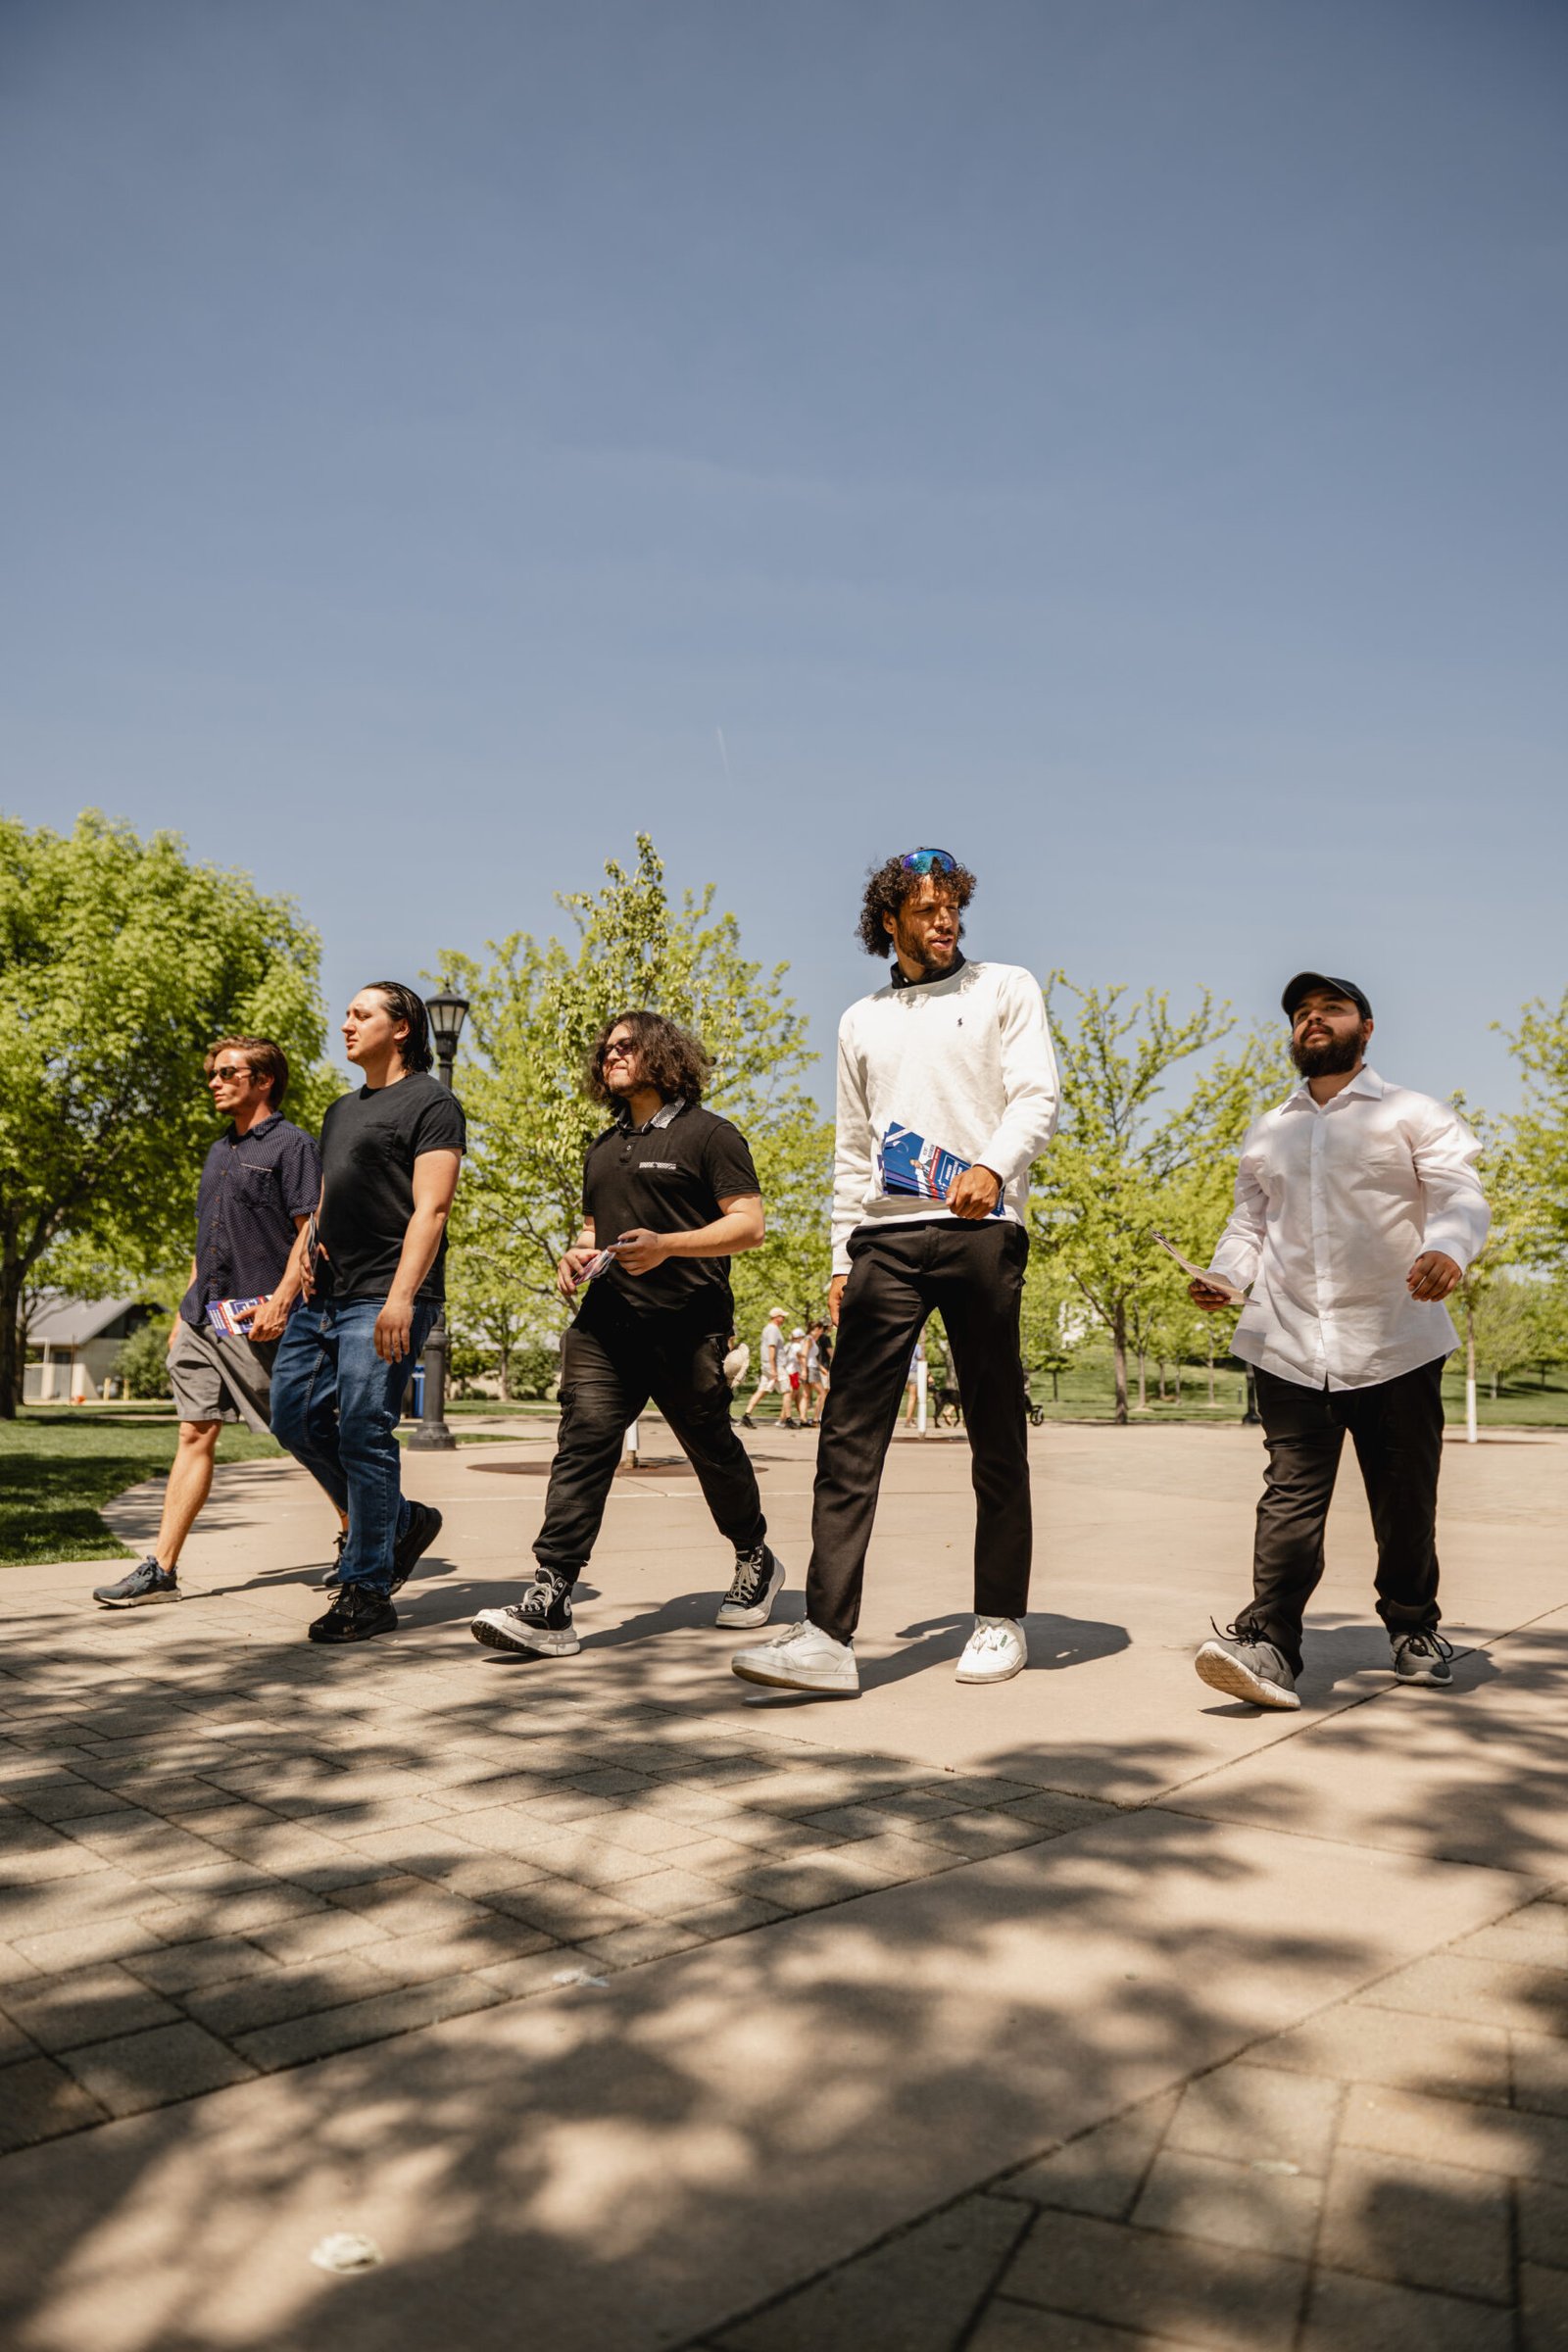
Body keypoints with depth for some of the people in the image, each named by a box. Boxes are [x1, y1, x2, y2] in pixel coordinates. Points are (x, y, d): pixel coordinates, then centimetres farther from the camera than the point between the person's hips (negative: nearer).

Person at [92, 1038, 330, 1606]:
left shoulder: (290, 1144, -5)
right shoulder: (219, 1152, 21)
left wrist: (280, 1300, -23)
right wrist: (186, 1309, 20)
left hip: (256, 1320, -8)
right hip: (203, 1318, 8)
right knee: (194, 1435, 5)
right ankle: (161, 1570, 5)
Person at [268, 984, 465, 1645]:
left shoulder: (430, 1103, -5)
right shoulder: (344, 1109, 22)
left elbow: (430, 1208, -14)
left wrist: (400, 1298, -23)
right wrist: (306, 1239, 6)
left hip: (382, 1300, -9)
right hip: (326, 1296, 9)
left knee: (363, 1435, -8)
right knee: (295, 1416, 9)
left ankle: (368, 1591, 2)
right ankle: (400, 1522, 23)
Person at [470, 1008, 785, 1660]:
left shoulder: (707, 1133, 0)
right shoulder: (604, 1147, 22)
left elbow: (748, 1224, -7)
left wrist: (667, 1245, -21)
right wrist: (578, 1254, 8)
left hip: (686, 1325, -5)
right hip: (605, 1321, 5)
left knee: (711, 1448, 9)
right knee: (582, 1442, -10)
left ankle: (756, 1562, 34)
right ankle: (548, 1605, -15)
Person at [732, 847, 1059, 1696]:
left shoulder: (1005, 989, 11)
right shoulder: (861, 1022, 22)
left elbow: (1036, 1096, -3)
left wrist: (993, 1165, -23)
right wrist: (842, 1258, 13)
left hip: (982, 1230, -3)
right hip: (887, 1236, 3)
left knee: (996, 1430, 4)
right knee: (850, 1433, -7)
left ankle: (1000, 1619, 17)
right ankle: (828, 1635, -9)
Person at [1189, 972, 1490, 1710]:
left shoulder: (1414, 1115, 6)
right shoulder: (1266, 1133, 18)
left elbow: (1460, 1195, -7)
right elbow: (1248, 1223, 19)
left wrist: (1447, 1248, -30)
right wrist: (1224, 1276, -2)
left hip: (1394, 1344, -1)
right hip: (1290, 1346, 2)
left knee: (1405, 1501, 9)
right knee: (1291, 1495, -9)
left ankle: (1413, 1627, 30)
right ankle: (1268, 1645, -15)